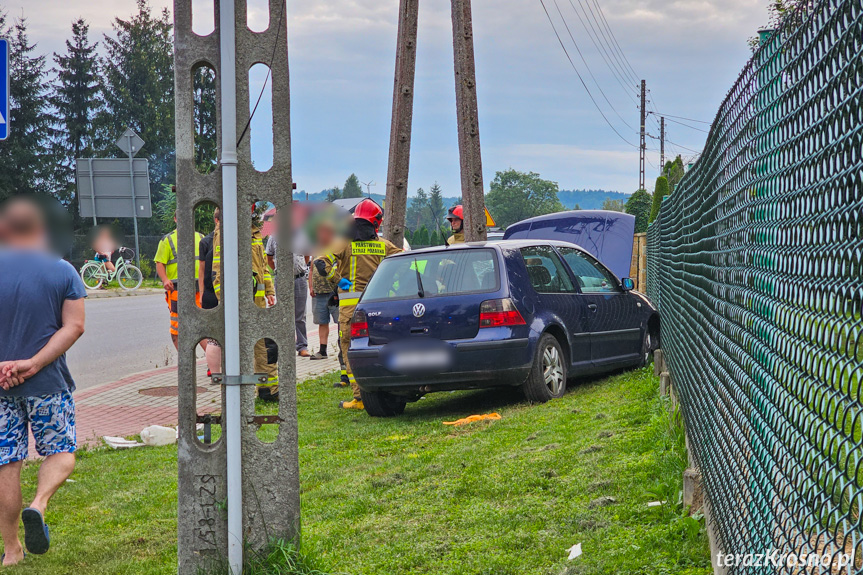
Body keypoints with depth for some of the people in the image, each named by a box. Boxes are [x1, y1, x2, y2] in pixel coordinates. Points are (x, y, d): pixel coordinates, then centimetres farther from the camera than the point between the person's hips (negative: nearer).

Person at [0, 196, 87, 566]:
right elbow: (73, 326, -9)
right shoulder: (63, 272, -1)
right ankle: (39, 505, -15)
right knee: (61, 452, 13)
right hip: (49, 383, -1)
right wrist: (33, 364, -13)